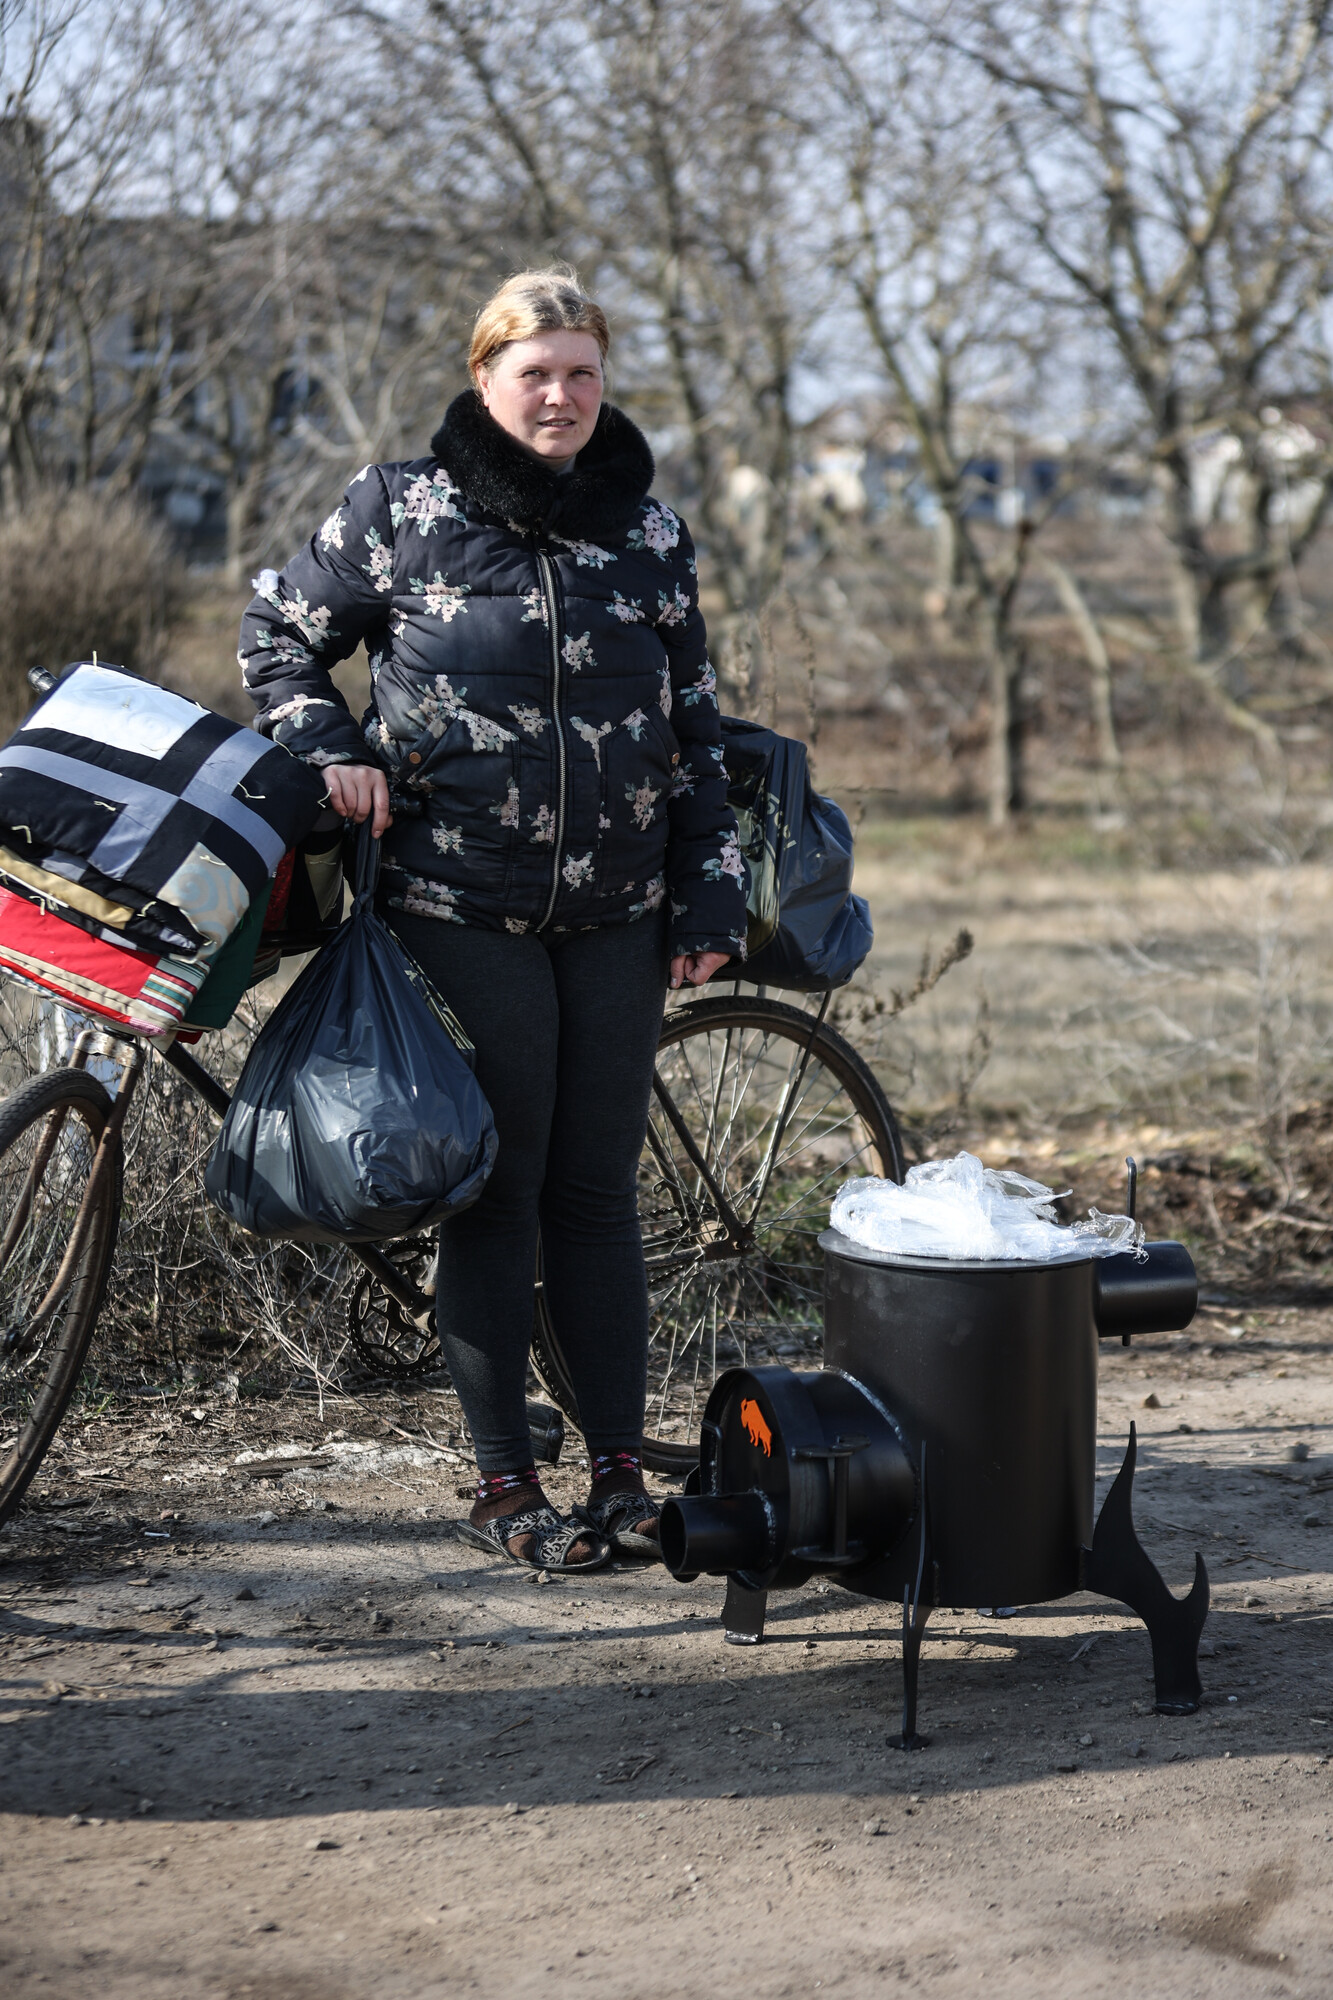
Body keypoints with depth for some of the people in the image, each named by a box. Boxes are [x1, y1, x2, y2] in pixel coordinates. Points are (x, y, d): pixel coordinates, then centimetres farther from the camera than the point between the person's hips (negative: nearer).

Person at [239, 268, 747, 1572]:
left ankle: (620, 1470, 13)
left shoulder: (646, 530, 8)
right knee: (497, 1191, -1)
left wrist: (711, 896, 9)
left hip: (617, 917, 3)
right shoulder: (403, 510, -1)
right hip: (464, 908, -3)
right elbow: (277, 636, 11)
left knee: (597, 1192, 6)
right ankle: (504, 1487, 8)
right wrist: (332, 752, -5)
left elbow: (695, 725, 13)